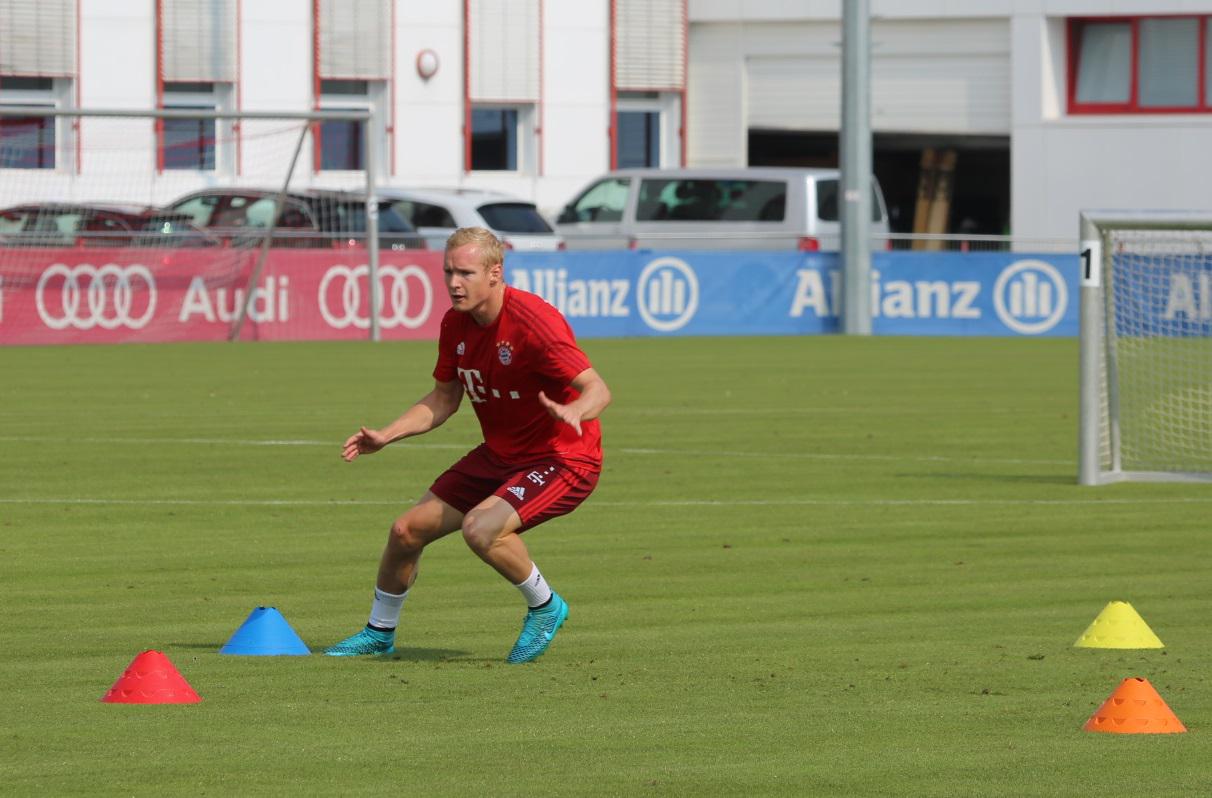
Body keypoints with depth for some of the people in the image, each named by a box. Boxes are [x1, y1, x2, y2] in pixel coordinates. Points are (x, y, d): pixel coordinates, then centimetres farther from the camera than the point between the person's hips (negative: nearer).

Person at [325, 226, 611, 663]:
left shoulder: (534, 320, -24)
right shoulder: (455, 324, 0)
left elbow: (597, 389, -29)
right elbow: (444, 398, 15)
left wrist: (573, 411, -51)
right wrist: (386, 435, 3)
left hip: (562, 459, -8)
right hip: (498, 455, 8)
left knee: (481, 529, -32)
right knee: (406, 530, 7)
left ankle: (544, 607, -5)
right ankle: (380, 632, 32)